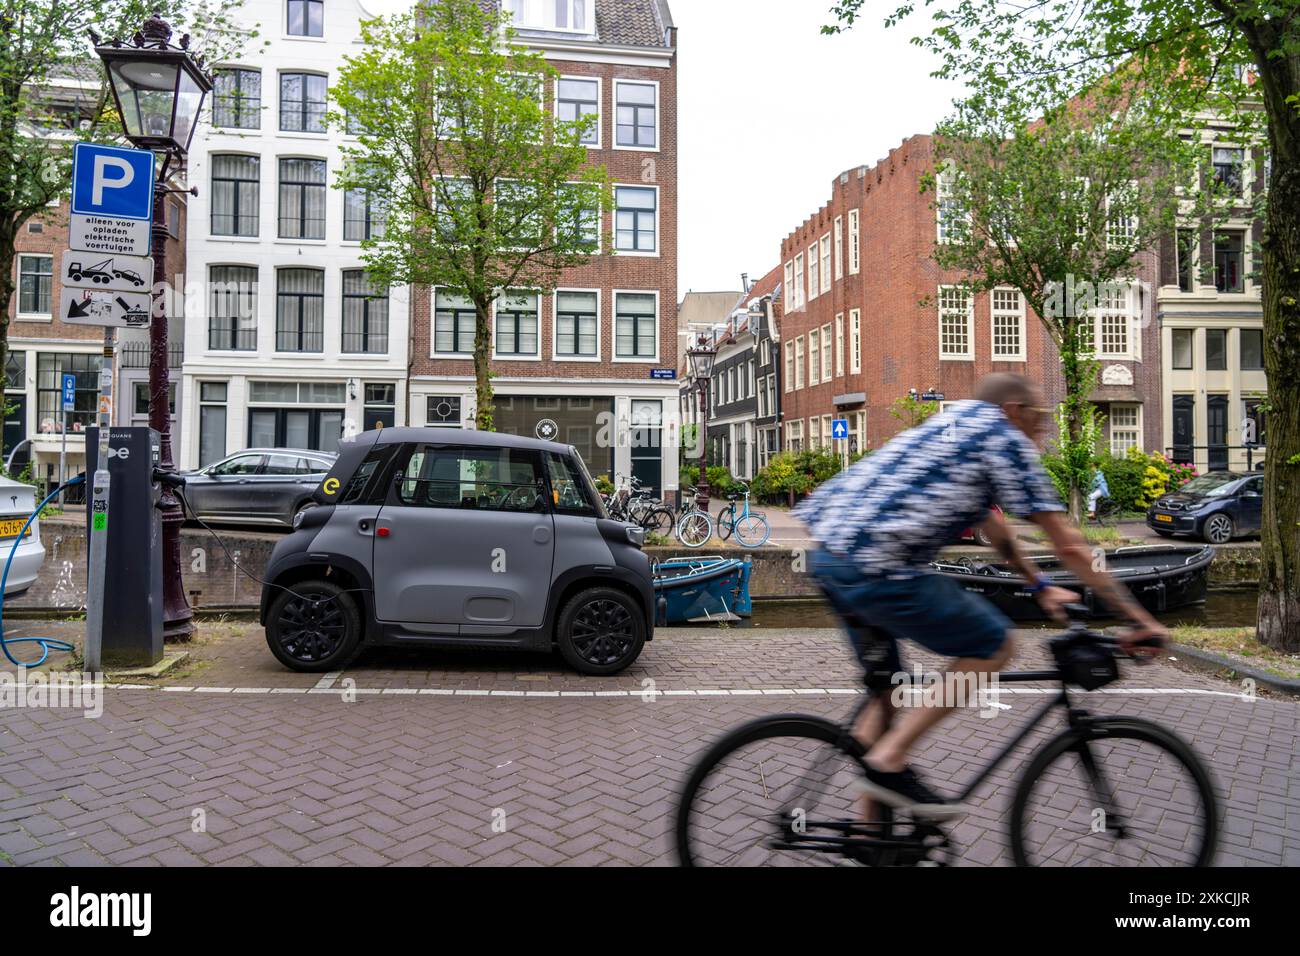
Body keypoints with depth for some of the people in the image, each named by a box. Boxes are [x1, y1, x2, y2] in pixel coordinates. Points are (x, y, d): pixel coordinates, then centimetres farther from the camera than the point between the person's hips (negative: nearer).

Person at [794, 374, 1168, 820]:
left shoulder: (955, 423, 27)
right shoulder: (1004, 436, 1)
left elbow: (992, 522, 36)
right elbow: (1068, 545, 1)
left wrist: (1040, 587, 40)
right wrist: (1141, 619, 8)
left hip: (828, 553, 10)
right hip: (874, 565, -10)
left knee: (884, 684, 20)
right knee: (994, 644, 4)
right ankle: (889, 763, 2)